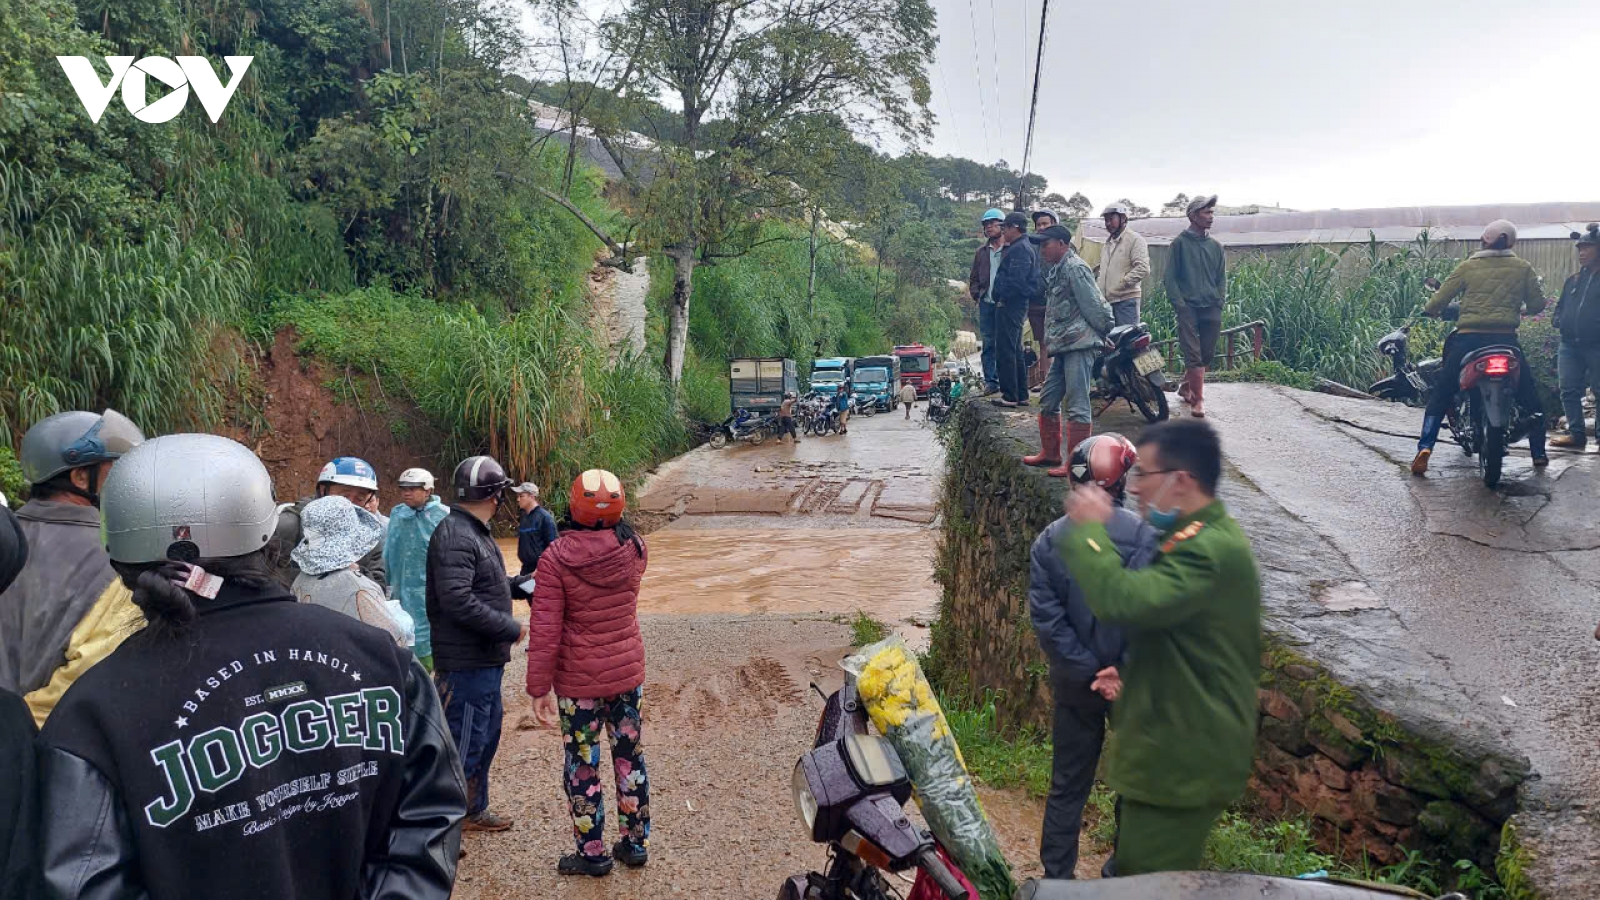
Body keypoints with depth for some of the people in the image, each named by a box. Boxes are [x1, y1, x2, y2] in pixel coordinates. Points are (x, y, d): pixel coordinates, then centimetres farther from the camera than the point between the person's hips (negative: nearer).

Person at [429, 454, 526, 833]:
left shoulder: (476, 531, 13)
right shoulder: (454, 535, -20)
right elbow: (458, 600, -29)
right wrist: (511, 628, -22)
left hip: (486, 660, 11)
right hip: (465, 663, -11)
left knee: (487, 734, 21)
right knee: (464, 744, -3)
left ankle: (473, 811, 37)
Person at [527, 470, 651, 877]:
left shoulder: (557, 557, -17)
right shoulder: (634, 548, -7)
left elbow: (544, 630, -16)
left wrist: (539, 688, -7)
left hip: (579, 680, -3)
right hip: (628, 672, 4)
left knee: (582, 765, 11)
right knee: (630, 757, 16)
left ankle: (592, 853, 22)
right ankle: (635, 843, 29)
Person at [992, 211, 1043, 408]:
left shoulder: (1019, 249, -15)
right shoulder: (1024, 247, 19)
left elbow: (1016, 280, -24)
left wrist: (1002, 297, -14)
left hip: (1010, 304, -11)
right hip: (1019, 304, 11)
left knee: (1006, 351, -9)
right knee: (1015, 351, 16)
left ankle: (1010, 396, -8)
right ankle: (1021, 395, 22)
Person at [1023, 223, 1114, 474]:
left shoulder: (1075, 268, -13)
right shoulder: (1057, 270, 17)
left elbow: (1094, 306, -14)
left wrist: (1105, 333, -7)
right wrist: (1050, 341, 18)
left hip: (1079, 345, -10)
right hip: (1063, 347, 10)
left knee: (1077, 406, -6)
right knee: (1048, 401, 16)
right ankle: (1050, 453, 29)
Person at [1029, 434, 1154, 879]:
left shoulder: (1050, 540, -9)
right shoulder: (1148, 536, -16)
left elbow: (1046, 619, -12)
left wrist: (1089, 671, -8)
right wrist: (1124, 671, -15)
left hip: (1075, 685, 2)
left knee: (1068, 785, 15)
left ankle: (1057, 876, 25)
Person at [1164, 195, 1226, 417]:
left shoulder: (1215, 245, 13)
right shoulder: (1180, 243, -1)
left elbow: (1222, 276, 17)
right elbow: (1171, 277, -3)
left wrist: (1221, 300, 4)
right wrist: (1179, 303, -10)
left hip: (1212, 309, 5)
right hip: (1188, 308, -5)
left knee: (1207, 354, 9)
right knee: (1193, 355, -9)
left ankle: (1186, 386, 30)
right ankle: (1198, 399, -7)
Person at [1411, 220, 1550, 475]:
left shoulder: (1468, 267, 4)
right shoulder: (1522, 268, 7)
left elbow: (1440, 298, 2)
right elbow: (1538, 303, 8)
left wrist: (1428, 311, 22)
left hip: (1468, 337, 0)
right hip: (1505, 338, 1)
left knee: (1441, 394, 7)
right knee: (1530, 394, 18)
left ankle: (1425, 448, -9)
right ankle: (1538, 452, 21)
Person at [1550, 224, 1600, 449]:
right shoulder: (1574, 280, 17)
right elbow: (1561, 305, 26)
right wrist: (1559, 322, 7)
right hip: (1570, 345, 6)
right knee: (1569, 390, 3)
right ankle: (1577, 433, 9)